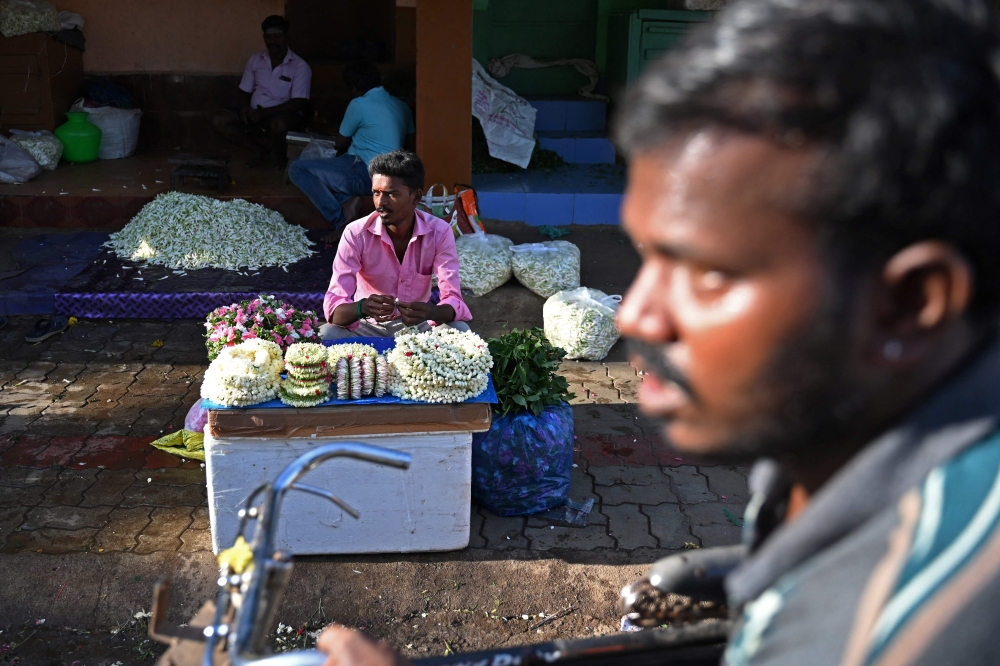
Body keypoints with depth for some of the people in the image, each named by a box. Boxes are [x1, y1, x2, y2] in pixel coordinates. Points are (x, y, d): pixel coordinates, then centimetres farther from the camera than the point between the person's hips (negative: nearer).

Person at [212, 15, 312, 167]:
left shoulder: (300, 66, -10)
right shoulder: (255, 60, 6)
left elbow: (299, 103, -18)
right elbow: (245, 91, 14)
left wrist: (264, 113, -23)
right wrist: (244, 107, -11)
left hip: (284, 116, -5)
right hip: (256, 115, 5)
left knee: (278, 123, -41)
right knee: (219, 121, -15)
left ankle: (276, 155, -8)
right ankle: (261, 152, -15)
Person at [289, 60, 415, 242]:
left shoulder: (360, 104, -9)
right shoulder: (401, 105, 11)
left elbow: (340, 143, 3)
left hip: (367, 175, -9)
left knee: (297, 169, -6)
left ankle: (340, 219, -12)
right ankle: (348, 199, 1)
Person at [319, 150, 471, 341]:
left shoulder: (439, 232, -16)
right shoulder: (356, 234, -19)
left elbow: (453, 300, -22)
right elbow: (333, 306, -25)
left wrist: (430, 312, -46)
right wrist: (362, 308, -48)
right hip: (369, 326, -1)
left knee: (460, 331, -28)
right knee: (329, 334, -31)